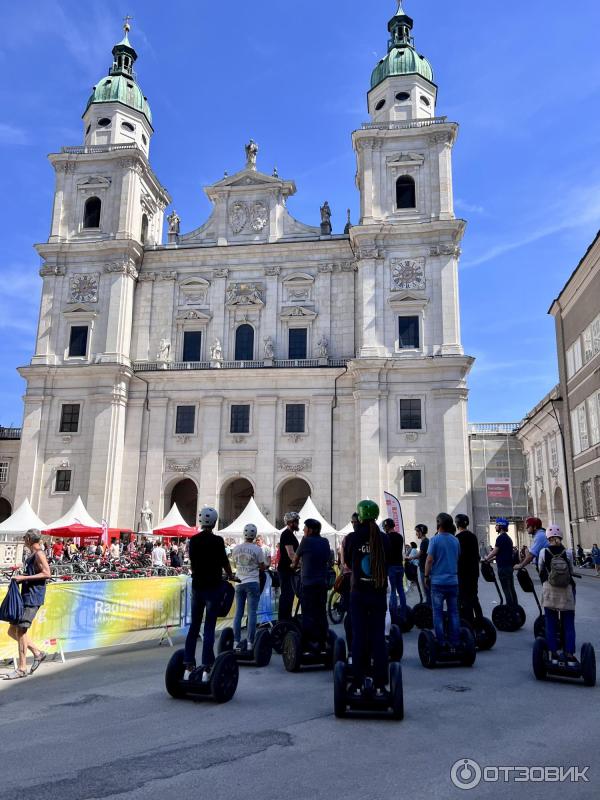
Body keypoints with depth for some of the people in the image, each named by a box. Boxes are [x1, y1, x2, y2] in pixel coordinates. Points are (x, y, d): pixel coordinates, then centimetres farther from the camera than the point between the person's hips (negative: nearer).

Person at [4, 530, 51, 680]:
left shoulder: (39, 554, -10)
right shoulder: (32, 555, 18)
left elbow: (47, 574, -20)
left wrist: (24, 577, -19)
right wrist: (21, 578, 10)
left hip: (33, 597, -10)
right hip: (25, 596, 10)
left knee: (20, 630, -9)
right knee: (12, 631, 11)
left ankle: (21, 668, -2)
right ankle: (38, 652, 18)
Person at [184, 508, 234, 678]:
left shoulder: (193, 540, 2)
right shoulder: (217, 541, -11)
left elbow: (192, 562, 10)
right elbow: (224, 562, -3)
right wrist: (230, 576, 16)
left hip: (196, 586, 4)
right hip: (213, 587, -4)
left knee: (194, 626, 12)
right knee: (209, 627, -1)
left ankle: (188, 666, 13)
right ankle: (206, 668, -1)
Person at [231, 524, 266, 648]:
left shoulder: (236, 549, 2)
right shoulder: (257, 549, -10)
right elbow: (262, 567, -3)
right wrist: (265, 565, 16)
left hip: (239, 582, 4)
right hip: (252, 583, -4)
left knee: (238, 613, 9)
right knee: (252, 613, 0)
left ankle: (236, 642, 11)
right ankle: (250, 643, -1)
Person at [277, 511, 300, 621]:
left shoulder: (290, 534, 16)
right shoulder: (287, 534, -17)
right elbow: (291, 554, -24)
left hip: (289, 569, 10)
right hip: (285, 570, -10)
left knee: (290, 593, 14)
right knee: (286, 594, -7)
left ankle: (287, 617, 22)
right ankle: (283, 619, -3)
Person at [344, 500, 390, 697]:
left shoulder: (352, 538, -8)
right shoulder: (384, 539, -4)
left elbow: (347, 564, 7)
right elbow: (387, 563, 10)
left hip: (358, 593, -1)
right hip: (379, 593, 1)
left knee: (358, 637, 5)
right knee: (378, 638, 7)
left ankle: (358, 685, 9)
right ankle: (380, 686, 10)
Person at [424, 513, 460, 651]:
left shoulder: (435, 540, -9)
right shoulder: (455, 540, 7)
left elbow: (429, 560, -12)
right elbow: (457, 559, 16)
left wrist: (426, 576, -2)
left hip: (438, 581, -4)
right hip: (453, 581, 4)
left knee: (438, 613, 2)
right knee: (453, 612, 9)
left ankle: (441, 643, 3)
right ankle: (454, 642, 10)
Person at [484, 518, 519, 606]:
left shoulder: (500, 537, -14)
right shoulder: (508, 538, 16)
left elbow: (495, 552, -13)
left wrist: (486, 558, 2)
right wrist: (491, 559, 20)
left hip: (503, 567, -9)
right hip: (510, 566, 9)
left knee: (506, 589, -6)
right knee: (511, 588, 12)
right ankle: (515, 606, 15)